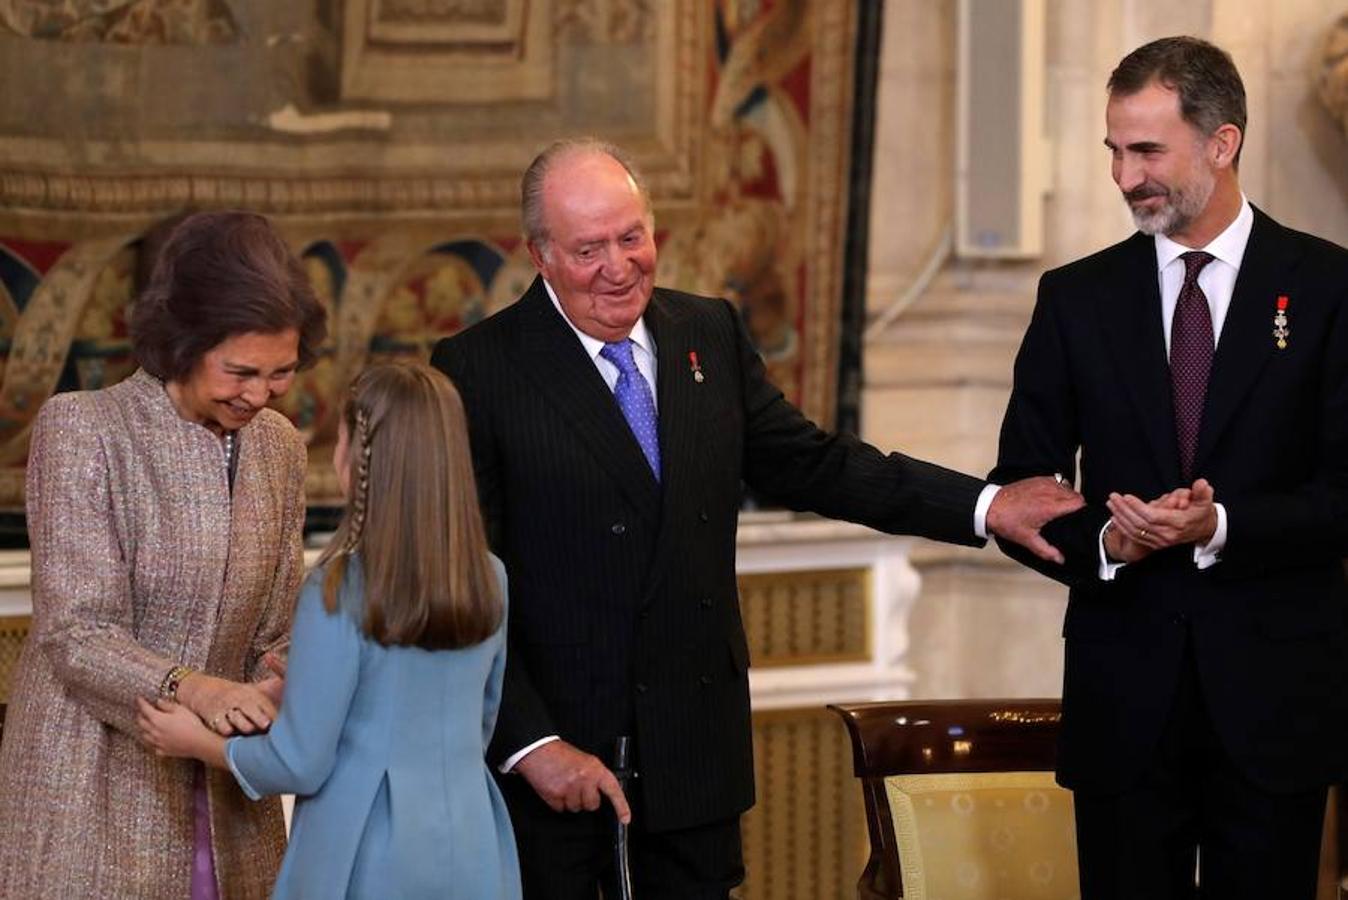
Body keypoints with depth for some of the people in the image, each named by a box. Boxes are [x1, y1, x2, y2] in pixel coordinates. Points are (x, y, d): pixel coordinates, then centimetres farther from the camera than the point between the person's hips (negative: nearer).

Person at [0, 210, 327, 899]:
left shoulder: (277, 448, 7)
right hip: (94, 801, -5)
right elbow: (76, 635, -16)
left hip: (225, 809, 5)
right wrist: (191, 687, -33)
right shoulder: (82, 428, -10)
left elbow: (275, 637, 9)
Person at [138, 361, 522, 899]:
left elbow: (299, 765, -13)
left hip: (371, 856, -5)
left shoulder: (339, 592, -16)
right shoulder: (489, 582, 0)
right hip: (471, 852, 5)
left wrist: (199, 744, 5)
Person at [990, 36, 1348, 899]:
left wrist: (1221, 527, -20)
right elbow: (1020, 487, 8)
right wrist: (1099, 541, -12)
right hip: (1124, 693, 2)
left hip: (1275, 693, -2)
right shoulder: (1077, 299, 7)